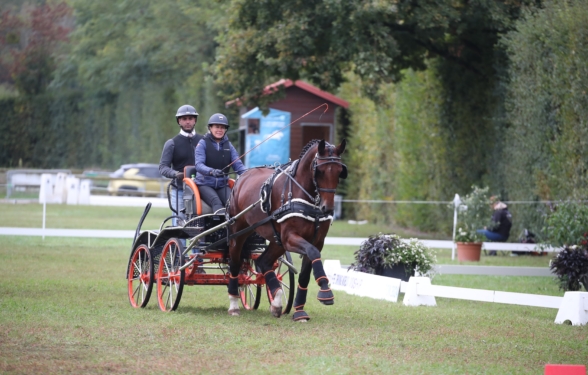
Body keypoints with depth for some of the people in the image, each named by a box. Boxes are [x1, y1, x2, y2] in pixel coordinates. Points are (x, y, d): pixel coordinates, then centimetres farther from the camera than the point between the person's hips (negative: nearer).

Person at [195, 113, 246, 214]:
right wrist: (211, 171, -37)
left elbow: (238, 164, 3)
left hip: (222, 184, 4)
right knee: (216, 202, -33)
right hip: (205, 184, -4)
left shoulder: (228, 145, 11)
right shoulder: (203, 144, -2)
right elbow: (199, 165, -15)